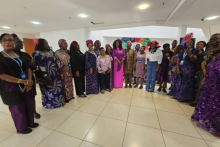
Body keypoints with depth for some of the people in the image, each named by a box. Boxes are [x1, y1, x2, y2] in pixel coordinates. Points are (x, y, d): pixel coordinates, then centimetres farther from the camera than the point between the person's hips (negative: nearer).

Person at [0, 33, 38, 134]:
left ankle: (30, 123, 36)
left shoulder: (20, 55, 7)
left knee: (30, 105, 13)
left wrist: (29, 82, -11)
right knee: (18, 109, 11)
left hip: (27, 86, 5)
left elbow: (28, 68, 4)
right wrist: (24, 81, -21)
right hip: (12, 88, -4)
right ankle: (21, 128, 34)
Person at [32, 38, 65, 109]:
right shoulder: (37, 53, -8)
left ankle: (59, 101, 29)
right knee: (48, 89, 7)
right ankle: (50, 104, 24)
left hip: (55, 74, 6)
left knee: (57, 88, 12)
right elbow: (39, 66, -15)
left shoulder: (51, 51, 11)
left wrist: (58, 72, 10)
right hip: (46, 75, -6)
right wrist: (45, 75, -20)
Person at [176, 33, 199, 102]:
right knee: (181, 83, 8)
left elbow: (194, 60, -11)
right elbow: (178, 61, 11)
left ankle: (184, 97, 8)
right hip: (181, 69, 4)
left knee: (187, 83, -4)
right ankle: (179, 96, 19)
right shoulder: (182, 51, 15)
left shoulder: (195, 51, 3)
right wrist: (178, 69, 0)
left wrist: (190, 54, -28)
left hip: (189, 70, -4)